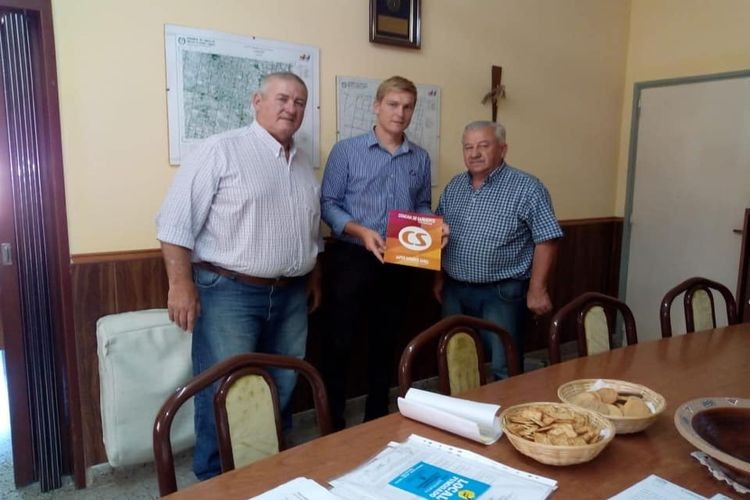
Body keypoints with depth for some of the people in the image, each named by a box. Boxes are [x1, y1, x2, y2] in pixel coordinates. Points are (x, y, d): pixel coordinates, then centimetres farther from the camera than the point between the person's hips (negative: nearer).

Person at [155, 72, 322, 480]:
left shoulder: (303, 162, 13)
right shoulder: (221, 150, -9)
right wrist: (181, 284, -16)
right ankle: (214, 478, 24)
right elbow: (176, 220, -12)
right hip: (229, 293, -6)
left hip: (291, 296, 7)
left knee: (283, 388, 16)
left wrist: (314, 276, 19)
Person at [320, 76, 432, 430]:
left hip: (399, 264, 4)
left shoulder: (421, 158, 9)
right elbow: (328, 204, -7)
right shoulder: (346, 151, -3)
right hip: (350, 258, -4)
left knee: (385, 343, 14)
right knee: (339, 342, 2)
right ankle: (333, 424, 18)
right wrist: (361, 231, -21)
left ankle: (377, 420, 30)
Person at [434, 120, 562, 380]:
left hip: (501, 294, -5)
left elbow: (546, 241, -12)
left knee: (504, 369, 1)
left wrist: (537, 289, -14)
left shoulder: (527, 188, -10)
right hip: (454, 290, 6)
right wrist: (439, 278, 11)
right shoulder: (454, 186, 8)